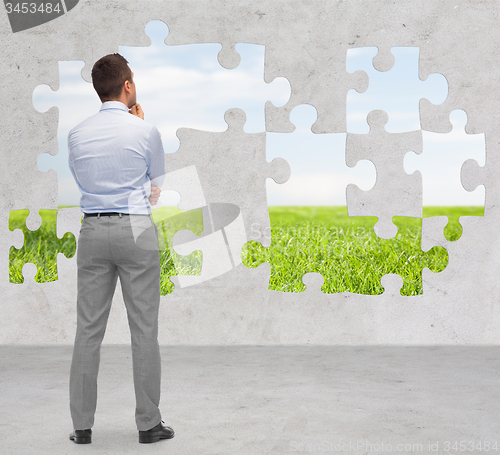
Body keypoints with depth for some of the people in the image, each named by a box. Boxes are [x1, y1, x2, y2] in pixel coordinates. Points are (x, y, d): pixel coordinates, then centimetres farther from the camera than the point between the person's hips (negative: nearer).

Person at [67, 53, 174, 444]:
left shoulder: (77, 134, 5)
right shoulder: (145, 131, -5)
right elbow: (158, 184, 8)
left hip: (93, 229, 3)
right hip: (137, 229, -3)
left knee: (88, 328, 6)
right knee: (144, 328, 3)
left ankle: (82, 424, 10)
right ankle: (148, 423, 7)